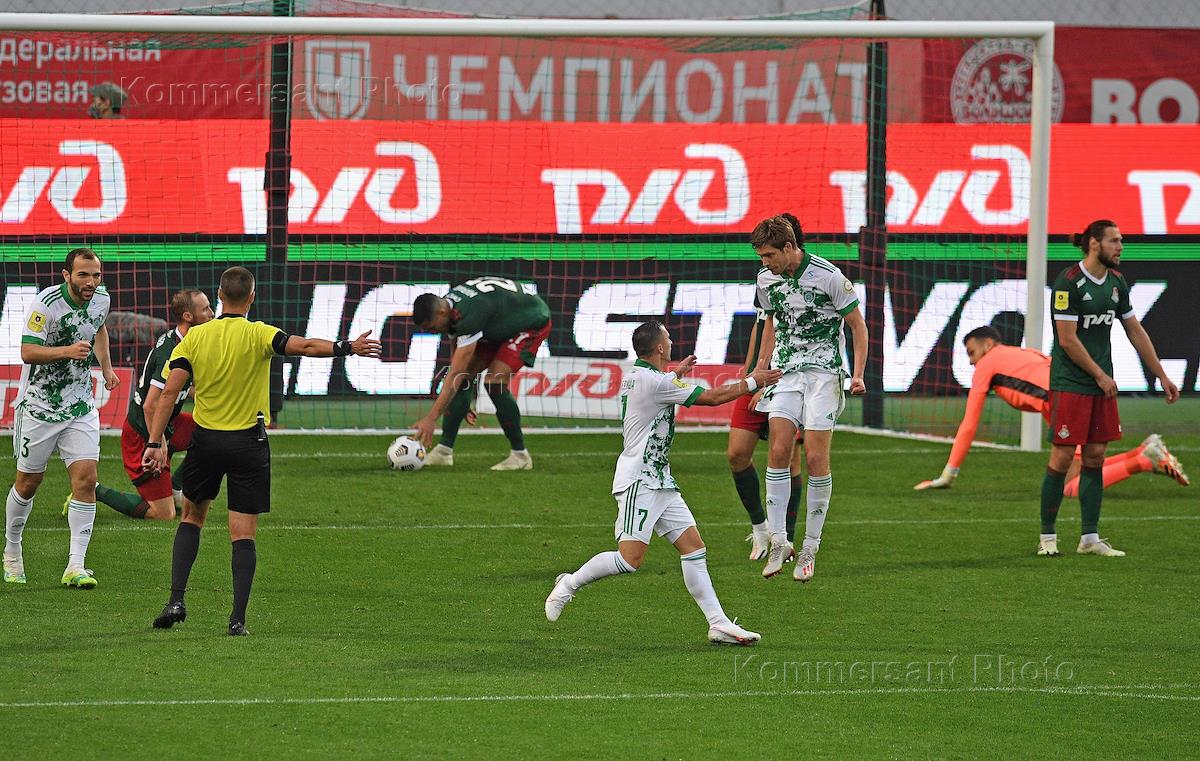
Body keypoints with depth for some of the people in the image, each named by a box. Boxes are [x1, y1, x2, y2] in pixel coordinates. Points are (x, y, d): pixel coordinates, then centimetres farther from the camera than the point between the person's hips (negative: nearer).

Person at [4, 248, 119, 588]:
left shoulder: (101, 299, 0)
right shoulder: (46, 304, -19)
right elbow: (28, 352, -24)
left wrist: (106, 366, 17)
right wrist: (68, 350, -37)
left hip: (80, 407, 4)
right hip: (39, 406, -4)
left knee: (85, 478, -10)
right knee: (28, 483, 7)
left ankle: (75, 567, -11)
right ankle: (11, 553, 30)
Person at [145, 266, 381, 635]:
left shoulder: (195, 337, -2)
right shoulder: (258, 335, -10)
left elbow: (169, 391, -8)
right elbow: (306, 346, -23)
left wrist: (155, 443, -9)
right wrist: (349, 348, -14)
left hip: (205, 440, 2)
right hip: (248, 443, -2)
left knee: (192, 516, 21)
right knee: (243, 534, 1)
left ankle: (176, 600, 9)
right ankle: (238, 618, -6)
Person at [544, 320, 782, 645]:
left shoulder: (633, 375, 12)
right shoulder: (656, 382, -17)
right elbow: (712, 397, -14)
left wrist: (674, 373, 44)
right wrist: (753, 382, -3)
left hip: (659, 482, 10)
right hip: (639, 481, -10)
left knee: (693, 546, 1)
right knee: (629, 559, -13)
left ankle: (719, 624, -3)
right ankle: (569, 584, 6)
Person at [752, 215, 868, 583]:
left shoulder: (828, 276, -13)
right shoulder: (766, 278, 3)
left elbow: (857, 324, -4)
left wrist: (858, 374, -12)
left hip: (823, 372, -4)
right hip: (784, 371, 4)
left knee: (816, 459, -8)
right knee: (778, 451, -10)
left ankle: (811, 547, 1)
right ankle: (778, 542, -6)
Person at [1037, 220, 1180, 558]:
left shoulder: (1116, 282, 9)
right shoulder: (1069, 281, -14)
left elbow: (1135, 332, 17)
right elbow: (1067, 340, -16)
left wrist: (1162, 376, 16)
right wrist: (1100, 375, -11)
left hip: (1102, 385, 7)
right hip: (1069, 383, -7)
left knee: (1095, 457, 6)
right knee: (1062, 457, -5)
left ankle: (1090, 537, 9)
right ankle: (1047, 536, 4)